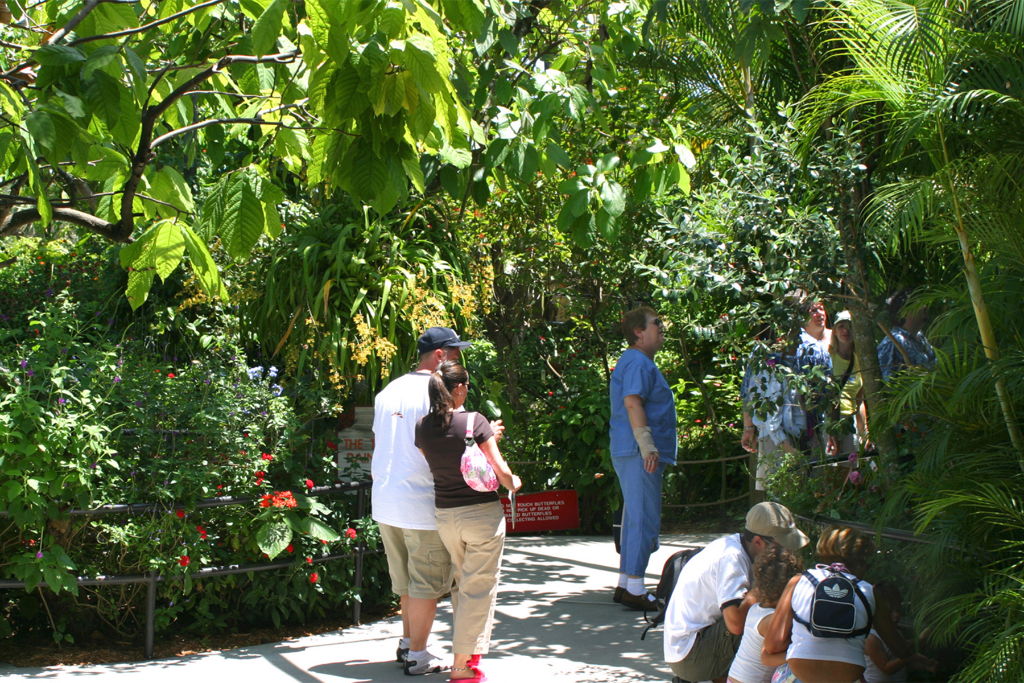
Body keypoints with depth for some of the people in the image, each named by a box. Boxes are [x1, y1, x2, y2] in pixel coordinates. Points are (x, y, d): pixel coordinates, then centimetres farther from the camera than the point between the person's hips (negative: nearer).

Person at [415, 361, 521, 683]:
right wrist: (513, 483, 10)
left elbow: (432, 466, 8)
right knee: (479, 587, 6)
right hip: (482, 512, -5)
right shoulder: (474, 421, -15)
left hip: (445, 516, 5)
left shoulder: (422, 427, -2)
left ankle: (471, 651, 30)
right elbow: (500, 470, -14)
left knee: (464, 583, 22)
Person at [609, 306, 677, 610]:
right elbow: (632, 402, -24)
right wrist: (647, 445, -29)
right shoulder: (638, 362, -12)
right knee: (644, 520, -8)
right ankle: (634, 588, -5)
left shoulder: (640, 362, 22)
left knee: (636, 518, 14)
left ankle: (625, 585, 20)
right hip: (639, 453, -11)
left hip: (638, 453, 11)